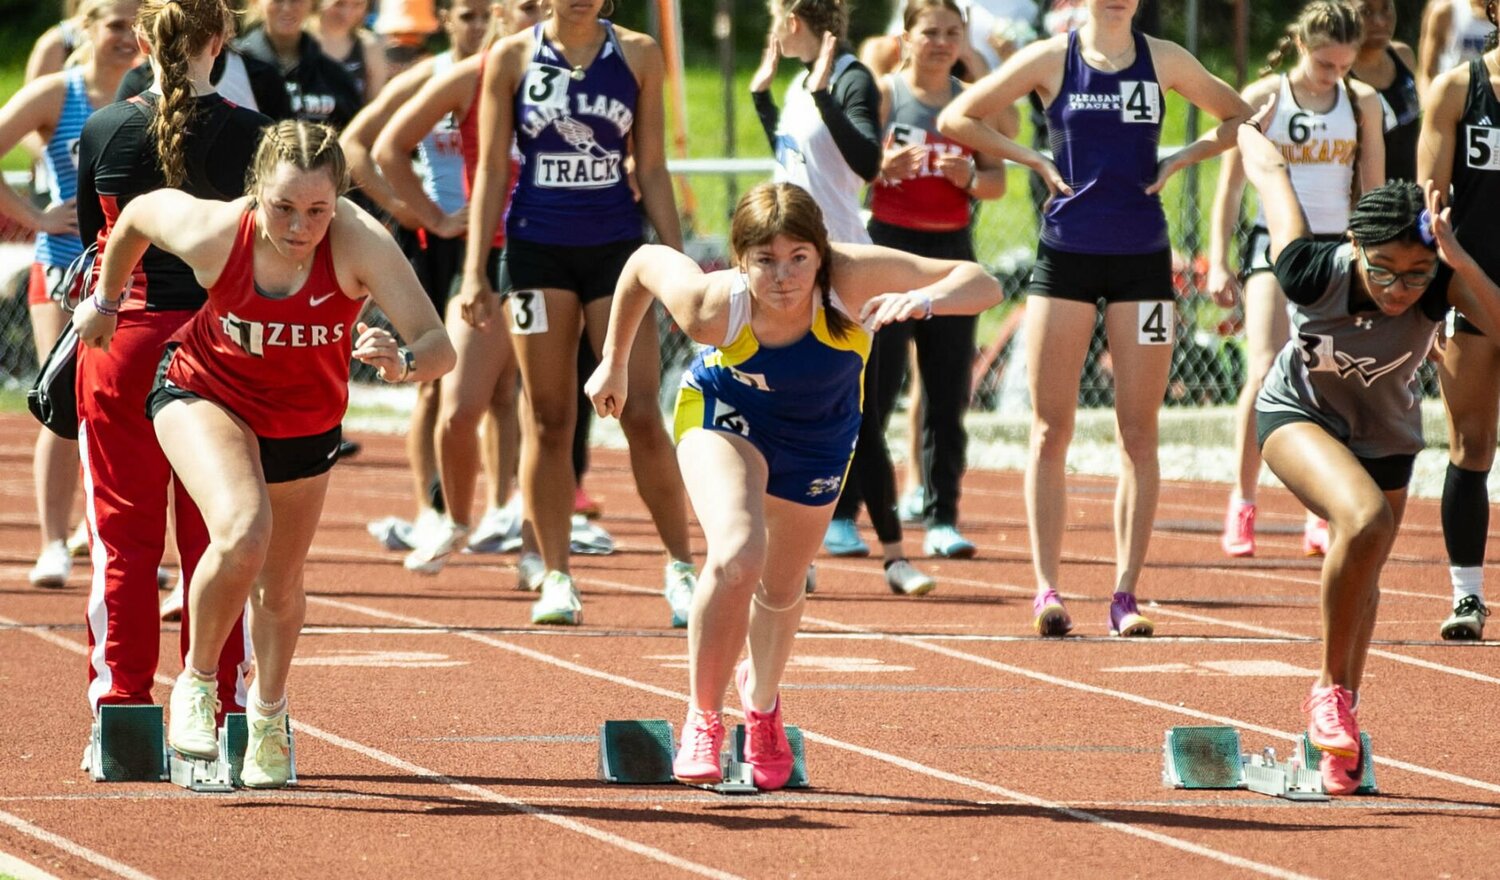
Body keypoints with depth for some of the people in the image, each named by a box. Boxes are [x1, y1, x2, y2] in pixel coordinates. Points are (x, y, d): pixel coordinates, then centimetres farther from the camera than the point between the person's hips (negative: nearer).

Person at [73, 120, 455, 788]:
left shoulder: (360, 244, -34)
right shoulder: (213, 232, -31)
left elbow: (438, 347, -39)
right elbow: (139, 212, -8)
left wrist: (403, 363, -62)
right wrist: (105, 300, 8)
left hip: (306, 420, 2)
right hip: (206, 393, -2)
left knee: (281, 585, 18)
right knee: (242, 532, -30)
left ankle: (268, 719, 48)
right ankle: (197, 683, -4)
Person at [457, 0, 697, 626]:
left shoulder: (638, 56, 4)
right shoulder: (511, 57, 2)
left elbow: (652, 171, 7)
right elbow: (492, 170, 4)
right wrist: (475, 271, -1)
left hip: (615, 246, 0)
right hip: (537, 249, 0)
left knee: (642, 416, -6)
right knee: (547, 420, 2)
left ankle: (680, 567, 5)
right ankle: (556, 579, 8)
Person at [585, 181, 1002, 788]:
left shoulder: (853, 279, -38)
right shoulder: (712, 306, -35)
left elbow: (983, 286, -39)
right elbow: (647, 260, -13)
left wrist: (923, 299, -60)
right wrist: (614, 363, 0)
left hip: (817, 439, 2)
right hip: (724, 415, -2)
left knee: (781, 590, 19)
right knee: (737, 555, -29)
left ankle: (761, 701, 55)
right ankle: (703, 719, -4)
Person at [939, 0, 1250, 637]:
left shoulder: (1163, 60, 4)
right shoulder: (1050, 59, 0)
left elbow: (1240, 119, 15)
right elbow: (956, 119, 5)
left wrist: (1180, 159, 2)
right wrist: (1032, 160, -2)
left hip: (1142, 259, 1)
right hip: (1066, 255, -1)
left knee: (1138, 433, -1)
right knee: (1051, 429, -3)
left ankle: (1125, 594, 1)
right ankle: (1047, 588, -1)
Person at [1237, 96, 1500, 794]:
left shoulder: (1441, 285, -31)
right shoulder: (1314, 273, -33)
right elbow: (1272, 175, -16)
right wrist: (1250, 133, 5)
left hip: (1385, 433, 4)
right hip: (1298, 414, -3)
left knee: (1361, 576, 20)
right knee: (1364, 519, -32)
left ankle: (1340, 732, 42)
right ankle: (1331, 690, -14)